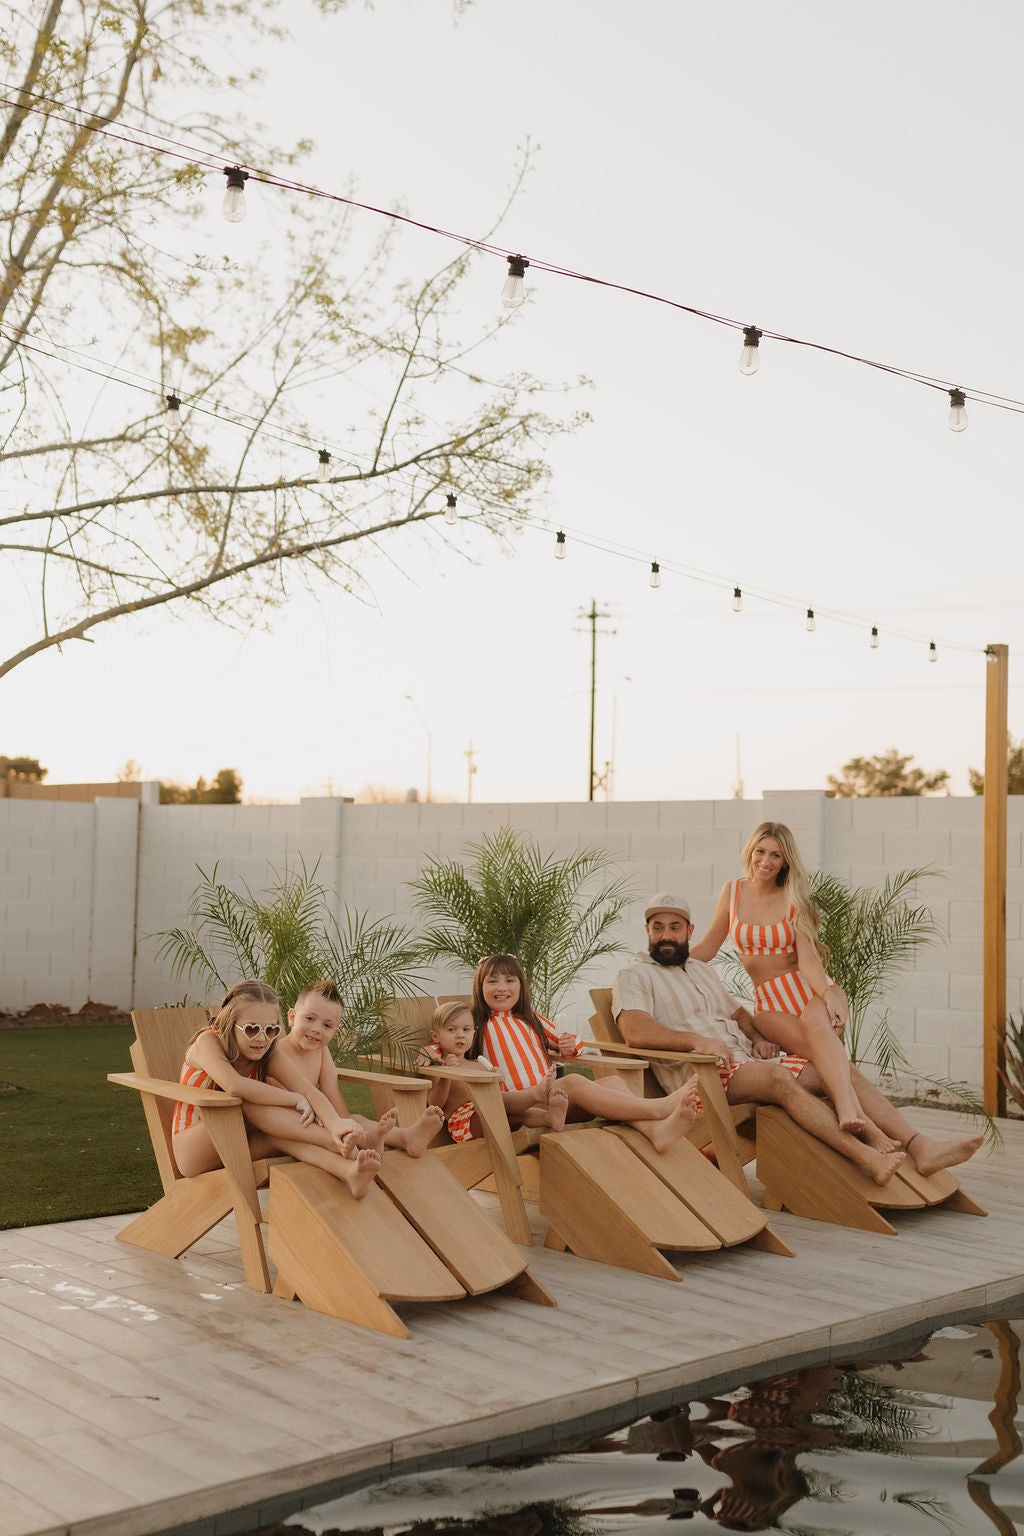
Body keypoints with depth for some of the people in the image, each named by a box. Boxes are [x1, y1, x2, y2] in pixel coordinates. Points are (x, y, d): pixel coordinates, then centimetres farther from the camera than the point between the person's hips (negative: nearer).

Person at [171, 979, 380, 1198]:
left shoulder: (262, 1059, 0)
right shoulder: (208, 1041, -18)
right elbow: (234, 1085, -39)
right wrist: (296, 1099, -33)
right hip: (191, 1152, -5)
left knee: (276, 1133, -29)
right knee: (248, 1102, -30)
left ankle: (348, 1170, -51)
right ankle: (336, 1143, -34)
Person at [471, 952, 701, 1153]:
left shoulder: (531, 1020, 27)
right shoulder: (477, 1027, 11)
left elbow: (568, 1042, 35)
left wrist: (569, 1046, 8)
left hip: (547, 1097, 6)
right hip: (514, 1109, -6)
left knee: (612, 1082, -21)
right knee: (572, 1081, -32)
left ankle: (657, 1130, -51)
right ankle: (659, 1108, -46)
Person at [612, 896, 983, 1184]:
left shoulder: (700, 969, 27)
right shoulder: (634, 977, 2)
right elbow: (635, 1032, -16)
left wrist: (758, 1036, 9)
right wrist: (697, 1040, -26)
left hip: (745, 1060, 8)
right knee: (779, 1077, -36)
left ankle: (921, 1147, -18)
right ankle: (866, 1158, -45)